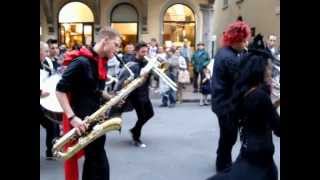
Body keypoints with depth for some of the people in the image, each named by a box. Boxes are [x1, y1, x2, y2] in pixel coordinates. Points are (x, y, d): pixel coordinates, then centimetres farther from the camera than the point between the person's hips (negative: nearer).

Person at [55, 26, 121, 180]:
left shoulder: (101, 62, 11)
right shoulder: (81, 62, -17)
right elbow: (60, 90, -18)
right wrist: (72, 118, -24)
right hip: (80, 120, -9)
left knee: (93, 160, 16)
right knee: (100, 164, -4)